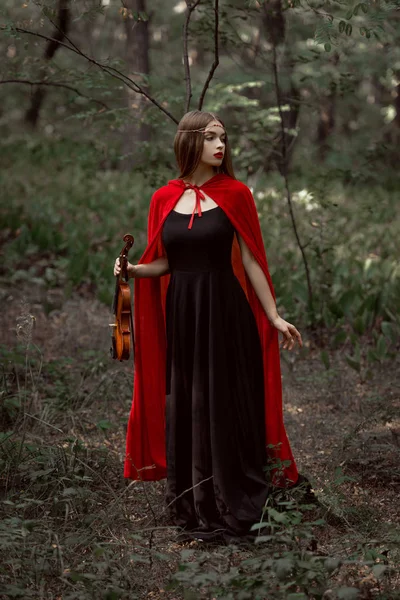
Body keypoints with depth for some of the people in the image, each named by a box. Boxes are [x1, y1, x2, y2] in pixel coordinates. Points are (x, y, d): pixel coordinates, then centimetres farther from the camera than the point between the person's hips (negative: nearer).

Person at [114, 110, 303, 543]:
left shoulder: (235, 194, -2)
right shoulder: (164, 198, 5)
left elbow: (250, 261, -1)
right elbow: (163, 263, 11)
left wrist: (274, 317, -3)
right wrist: (133, 270, -9)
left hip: (225, 313, -3)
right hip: (179, 315, 3)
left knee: (226, 407, 2)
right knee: (183, 409, 8)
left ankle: (234, 508, 14)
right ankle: (191, 505, 22)